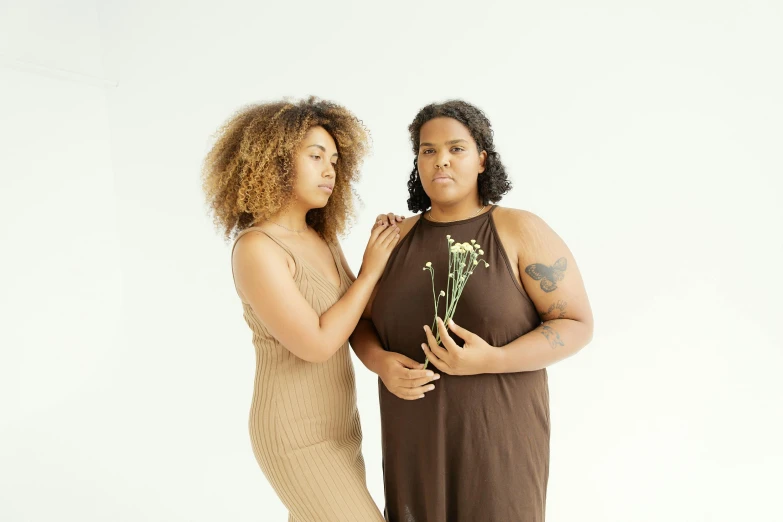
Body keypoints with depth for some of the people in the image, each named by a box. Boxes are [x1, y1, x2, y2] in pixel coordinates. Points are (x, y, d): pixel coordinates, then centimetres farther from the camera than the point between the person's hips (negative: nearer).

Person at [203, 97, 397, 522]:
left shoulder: (321, 240, 3)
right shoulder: (256, 248, -21)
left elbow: (358, 315, 7)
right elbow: (316, 344, -25)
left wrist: (385, 256, -4)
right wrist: (370, 271, -16)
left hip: (335, 425, 8)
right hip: (297, 437, -8)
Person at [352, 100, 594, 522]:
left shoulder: (520, 231, -9)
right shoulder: (396, 238, 3)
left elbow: (576, 326, -10)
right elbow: (362, 321, 10)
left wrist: (490, 360, -24)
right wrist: (382, 362, -13)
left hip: (495, 432, -3)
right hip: (416, 436, 4)